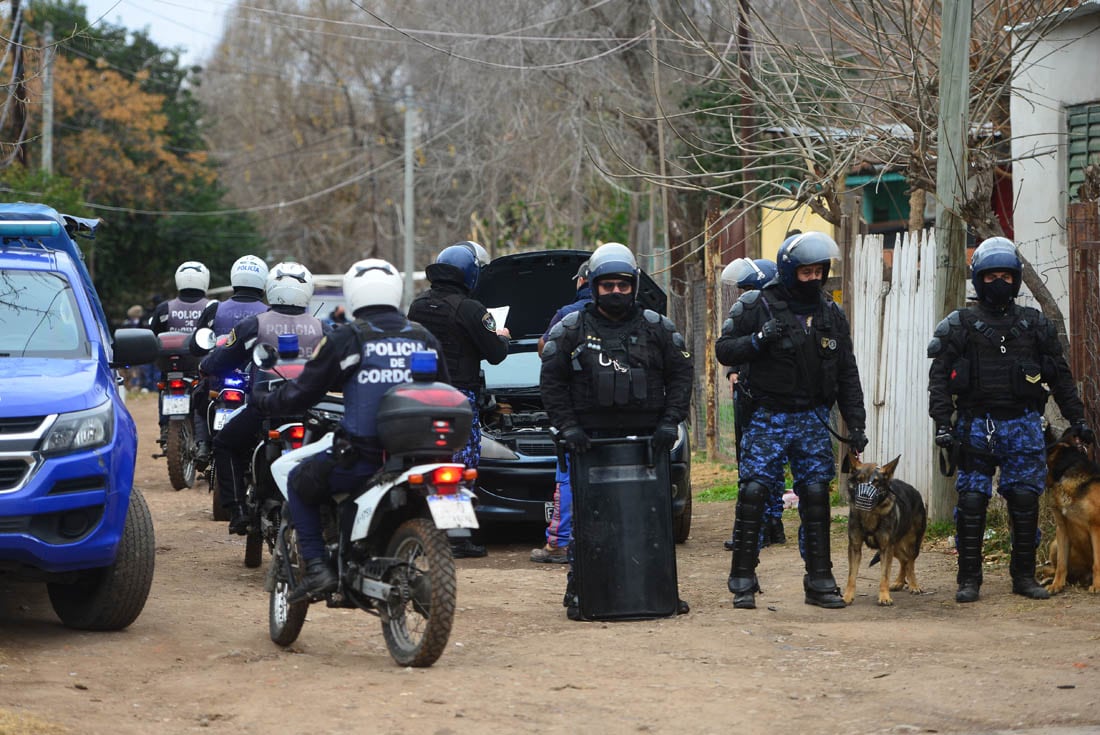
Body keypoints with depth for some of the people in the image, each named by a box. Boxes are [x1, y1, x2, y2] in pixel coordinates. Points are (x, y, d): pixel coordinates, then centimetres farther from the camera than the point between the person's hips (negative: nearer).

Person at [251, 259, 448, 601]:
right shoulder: (424, 338, 9)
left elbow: (303, 392, 1)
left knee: (299, 482, 19)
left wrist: (264, 401, 21)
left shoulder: (346, 339, -4)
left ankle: (316, 567, 5)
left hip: (361, 455, -5)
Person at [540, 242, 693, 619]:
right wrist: (568, 427, -5)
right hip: (591, 439, -1)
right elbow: (552, 382, 5)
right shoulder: (570, 329, 6)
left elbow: (680, 375, 10)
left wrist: (669, 422, -1)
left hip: (645, 437, 2)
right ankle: (578, 591, 0)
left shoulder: (657, 328, 10)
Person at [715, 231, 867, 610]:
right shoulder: (757, 306, -3)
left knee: (816, 495, 2)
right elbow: (724, 350, -2)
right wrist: (758, 339, -20)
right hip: (767, 418, -4)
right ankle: (743, 582, -1)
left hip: (813, 419, 4)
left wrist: (856, 423, 9)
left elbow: (847, 375, 14)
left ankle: (820, 582, 10)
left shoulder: (831, 314, 9)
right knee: (753, 493, -8)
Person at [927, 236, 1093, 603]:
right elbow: (939, 378, 0)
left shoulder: (1035, 324, 12)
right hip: (975, 424, -2)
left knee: (1025, 500, 1)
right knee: (971, 501, -3)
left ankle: (1024, 576, 11)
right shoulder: (960, 325, 4)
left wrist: (1078, 420, 13)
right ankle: (969, 579, 4)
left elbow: (1060, 376, 16)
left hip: (1023, 424, 2)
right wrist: (943, 423, -10)